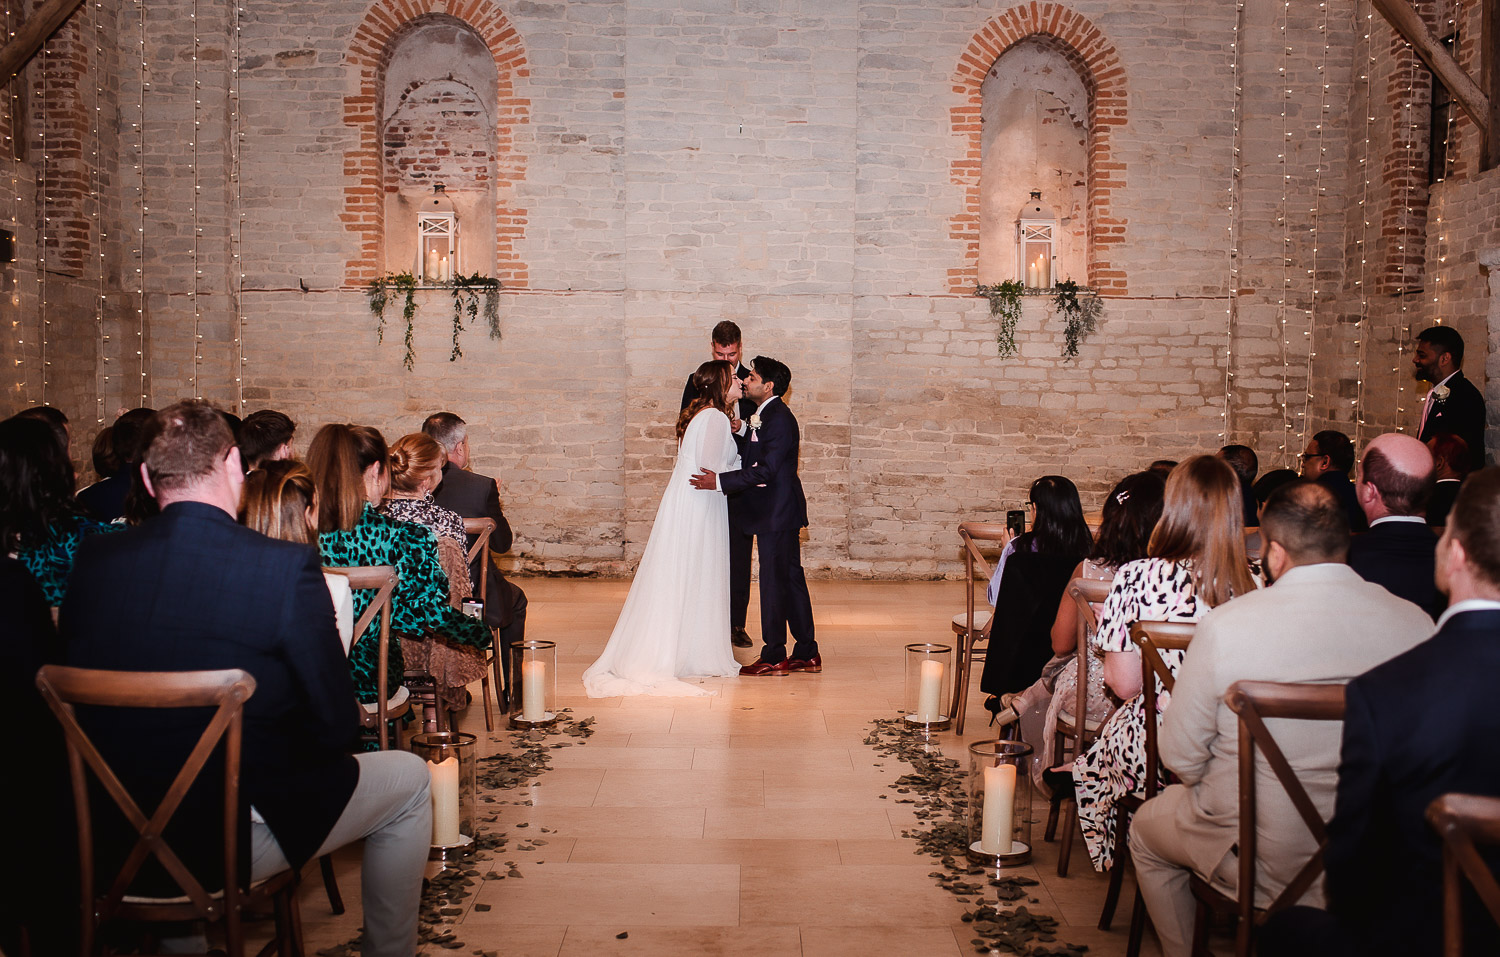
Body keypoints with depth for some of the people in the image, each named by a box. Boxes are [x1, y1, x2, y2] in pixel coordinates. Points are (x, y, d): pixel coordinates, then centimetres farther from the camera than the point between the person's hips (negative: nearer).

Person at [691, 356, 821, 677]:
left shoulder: (778, 419, -18)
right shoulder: (763, 415, 14)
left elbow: (764, 470, -24)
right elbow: (753, 456, 15)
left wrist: (719, 481, -25)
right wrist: (741, 430, 1)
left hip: (776, 513, -10)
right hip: (776, 510, 10)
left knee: (774, 581, -3)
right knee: (791, 579, 13)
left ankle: (773, 657, 6)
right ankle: (806, 654, 20)